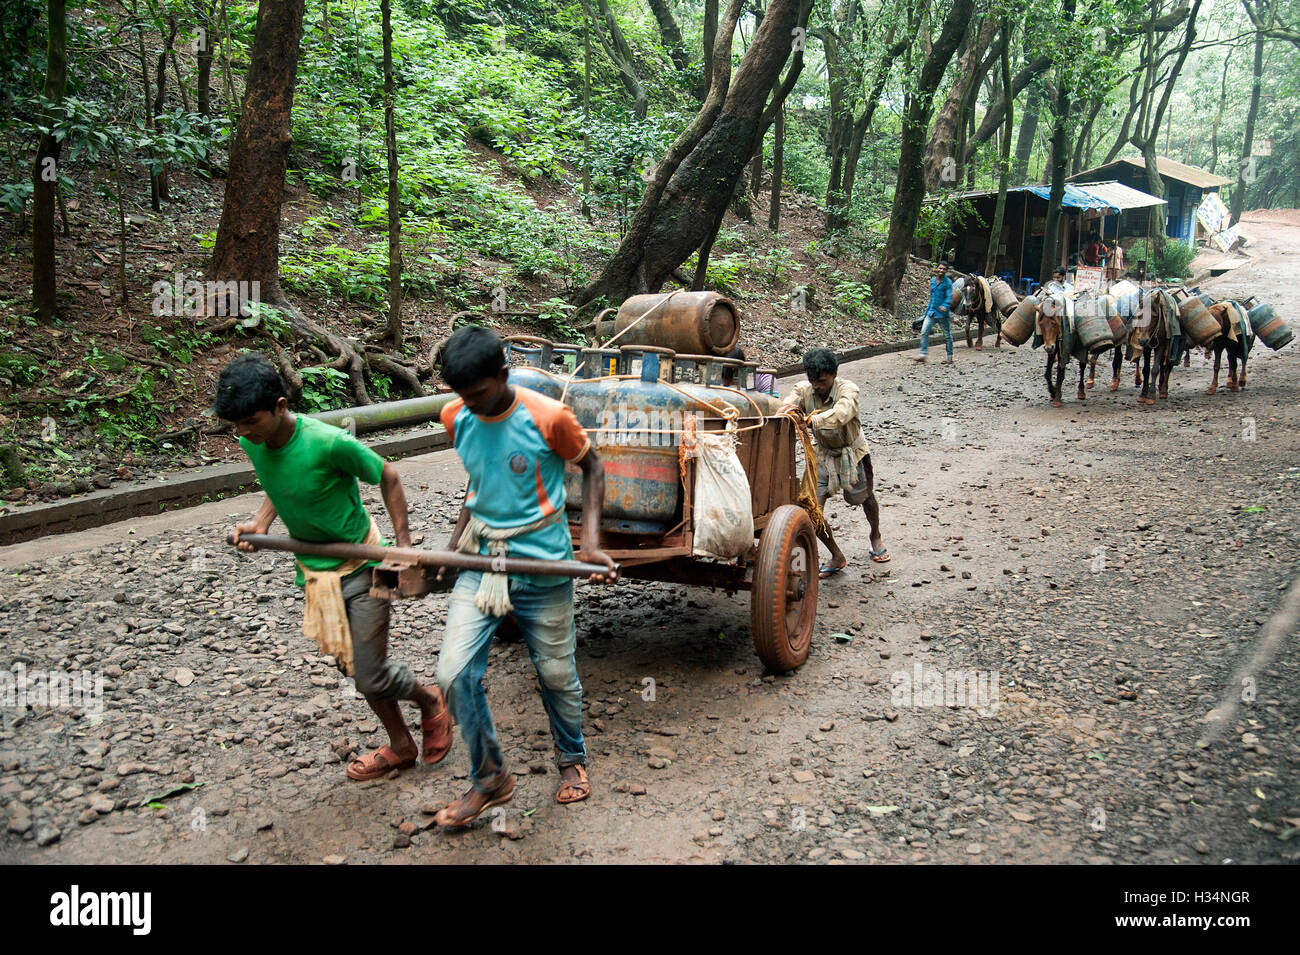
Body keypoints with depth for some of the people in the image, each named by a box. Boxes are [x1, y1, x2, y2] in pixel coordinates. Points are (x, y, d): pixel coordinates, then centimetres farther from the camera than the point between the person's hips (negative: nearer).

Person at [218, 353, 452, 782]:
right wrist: (260, 522, -6)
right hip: (313, 569, 7)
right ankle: (400, 745, 37)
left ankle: (430, 702, 28)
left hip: (360, 567, -7)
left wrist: (403, 543, -13)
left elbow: (387, 476, -13)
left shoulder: (328, 443, -29)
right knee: (355, 668, 17)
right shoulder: (253, 442, -10)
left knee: (372, 676, -4)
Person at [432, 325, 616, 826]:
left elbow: (591, 466, -3)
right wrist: (460, 529, 5)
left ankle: (572, 760, 40)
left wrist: (590, 540, -12)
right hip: (480, 562, 4)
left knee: (556, 673, 11)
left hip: (542, 565, -4)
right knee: (454, 673, -6)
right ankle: (489, 778, 16)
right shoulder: (455, 417, -3)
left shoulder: (548, 417, -18)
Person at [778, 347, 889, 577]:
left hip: (851, 452, -2)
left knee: (865, 499, 18)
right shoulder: (804, 389, -15)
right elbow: (786, 408, -31)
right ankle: (837, 557, 11)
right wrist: (787, 411, -56)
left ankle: (876, 537, 52)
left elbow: (839, 416, -47)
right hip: (822, 454, 2)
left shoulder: (848, 390, -28)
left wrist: (808, 419, -60)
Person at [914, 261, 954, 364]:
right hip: (931, 312, 5)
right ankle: (923, 354, 0)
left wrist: (945, 306, -34)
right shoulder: (932, 280, 9)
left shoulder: (948, 282, -8)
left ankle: (950, 357, 16)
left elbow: (949, 297, -16)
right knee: (924, 332, -5)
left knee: (947, 335, 7)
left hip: (942, 313, -5)